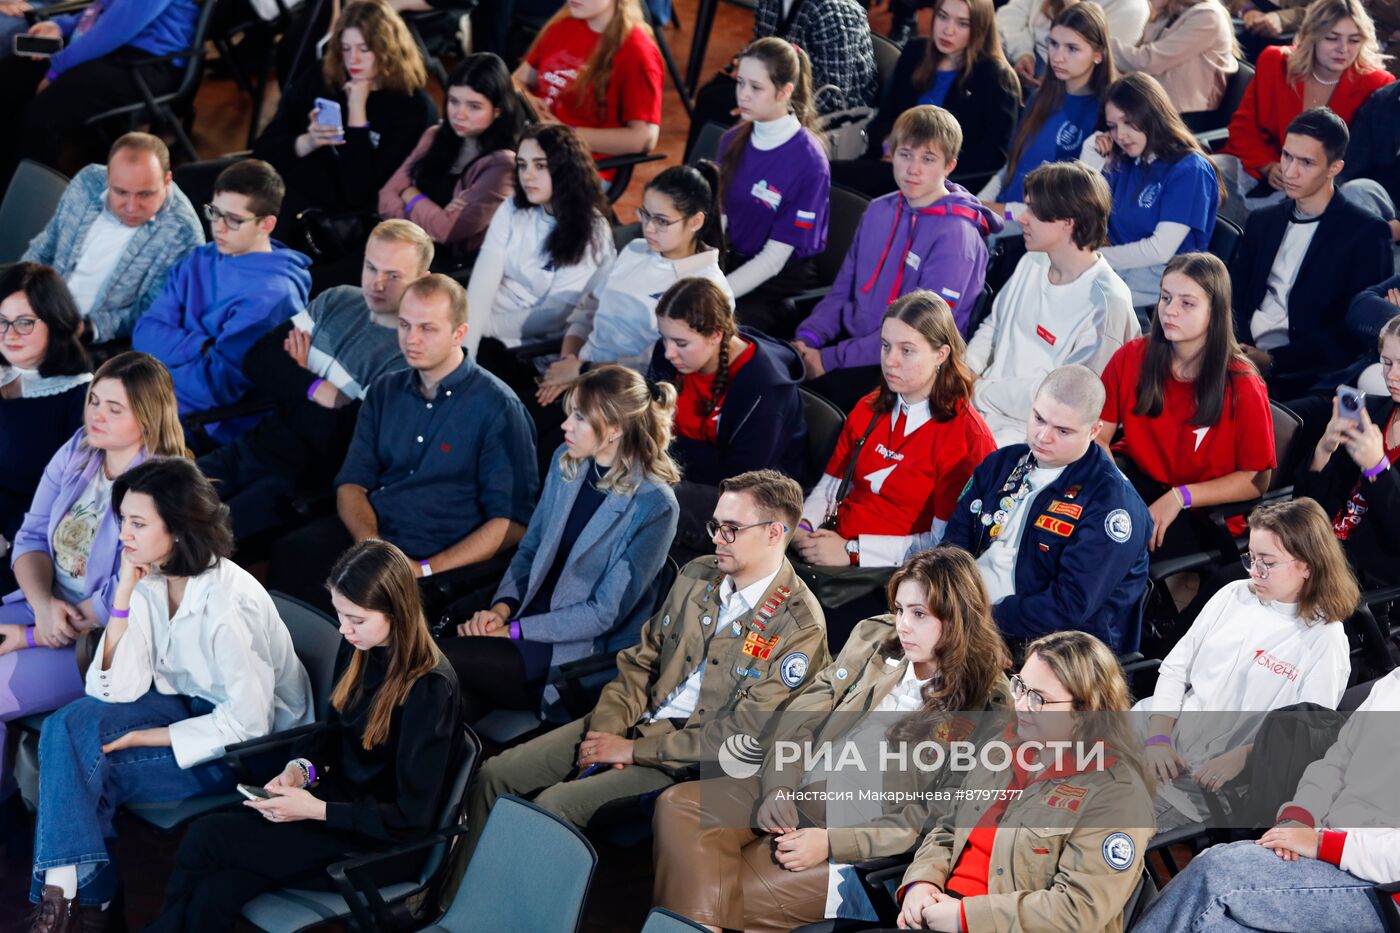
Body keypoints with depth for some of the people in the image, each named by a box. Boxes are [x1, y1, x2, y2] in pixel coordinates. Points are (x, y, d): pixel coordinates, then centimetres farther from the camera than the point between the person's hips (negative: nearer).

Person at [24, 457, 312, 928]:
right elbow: (117, 690, -10)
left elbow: (246, 724, -23)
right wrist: (124, 596, -20)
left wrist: (145, 738, -20)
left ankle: (83, 891, 3)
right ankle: (61, 891, -13)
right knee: (68, 727, -17)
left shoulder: (230, 604, -28)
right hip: (183, 703, 7)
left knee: (95, 772, -19)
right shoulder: (150, 578, -7)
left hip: (249, 747, -7)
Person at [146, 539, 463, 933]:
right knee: (213, 897, -20)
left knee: (206, 837, -16)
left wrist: (317, 810, -22)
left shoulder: (431, 688, -23)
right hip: (339, 801, 7)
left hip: (381, 844, -7)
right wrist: (302, 767, -3)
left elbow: (411, 818, -20)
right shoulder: (360, 649, 0)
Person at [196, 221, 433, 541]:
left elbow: (353, 441, -20)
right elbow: (258, 359, 3)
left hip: (306, 482, -7)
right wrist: (318, 389, -15)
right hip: (254, 448, 7)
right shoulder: (337, 301, 8)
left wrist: (297, 378, -6)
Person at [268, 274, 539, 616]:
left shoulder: (497, 407, -2)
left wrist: (427, 569, -15)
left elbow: (512, 522, -6)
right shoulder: (385, 391, 16)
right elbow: (352, 484, 14)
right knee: (287, 556, -26)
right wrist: (371, 546, -9)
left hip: (442, 559, -5)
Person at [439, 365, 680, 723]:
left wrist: (513, 630, -16)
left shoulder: (653, 505, -16)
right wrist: (502, 607, -6)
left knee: (445, 659, -24)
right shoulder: (566, 461, 5)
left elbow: (605, 613, -15)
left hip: (584, 649, -6)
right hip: (530, 611, 6)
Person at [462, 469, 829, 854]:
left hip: (689, 759, -7)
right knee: (493, 776, -4)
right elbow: (641, 661, 12)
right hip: (635, 721, 7)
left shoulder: (801, 628, -15)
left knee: (553, 805, -24)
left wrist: (633, 750, -16)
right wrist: (606, 729, -7)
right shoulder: (698, 575, 8)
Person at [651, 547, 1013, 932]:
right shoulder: (874, 638, 7)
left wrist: (832, 843, -18)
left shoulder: (987, 708, -9)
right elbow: (802, 717, 8)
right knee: (678, 805, -18)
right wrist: (778, 787, -11)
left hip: (860, 838, -6)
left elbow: (938, 819, -12)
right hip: (798, 794, 6)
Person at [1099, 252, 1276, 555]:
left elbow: (1257, 480, -10)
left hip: (1200, 511, -4)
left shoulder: (1242, 387, -15)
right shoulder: (1132, 357, -6)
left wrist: (1179, 497, -19)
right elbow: (1098, 435, -4)